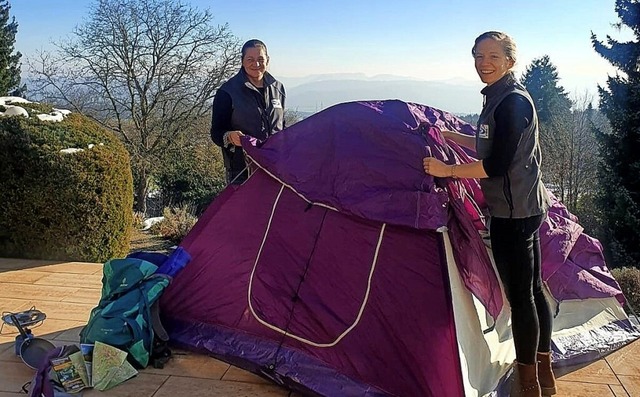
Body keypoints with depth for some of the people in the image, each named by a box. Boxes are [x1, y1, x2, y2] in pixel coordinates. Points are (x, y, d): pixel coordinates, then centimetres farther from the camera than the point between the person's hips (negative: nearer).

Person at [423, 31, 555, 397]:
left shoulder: (511, 102, -18)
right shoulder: (503, 97, 12)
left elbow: (496, 165, -22)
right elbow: (493, 147, 24)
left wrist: (447, 170, -14)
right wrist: (450, 136, 23)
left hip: (512, 213, -10)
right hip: (527, 207, 10)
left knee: (519, 297, -1)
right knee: (533, 290, 16)